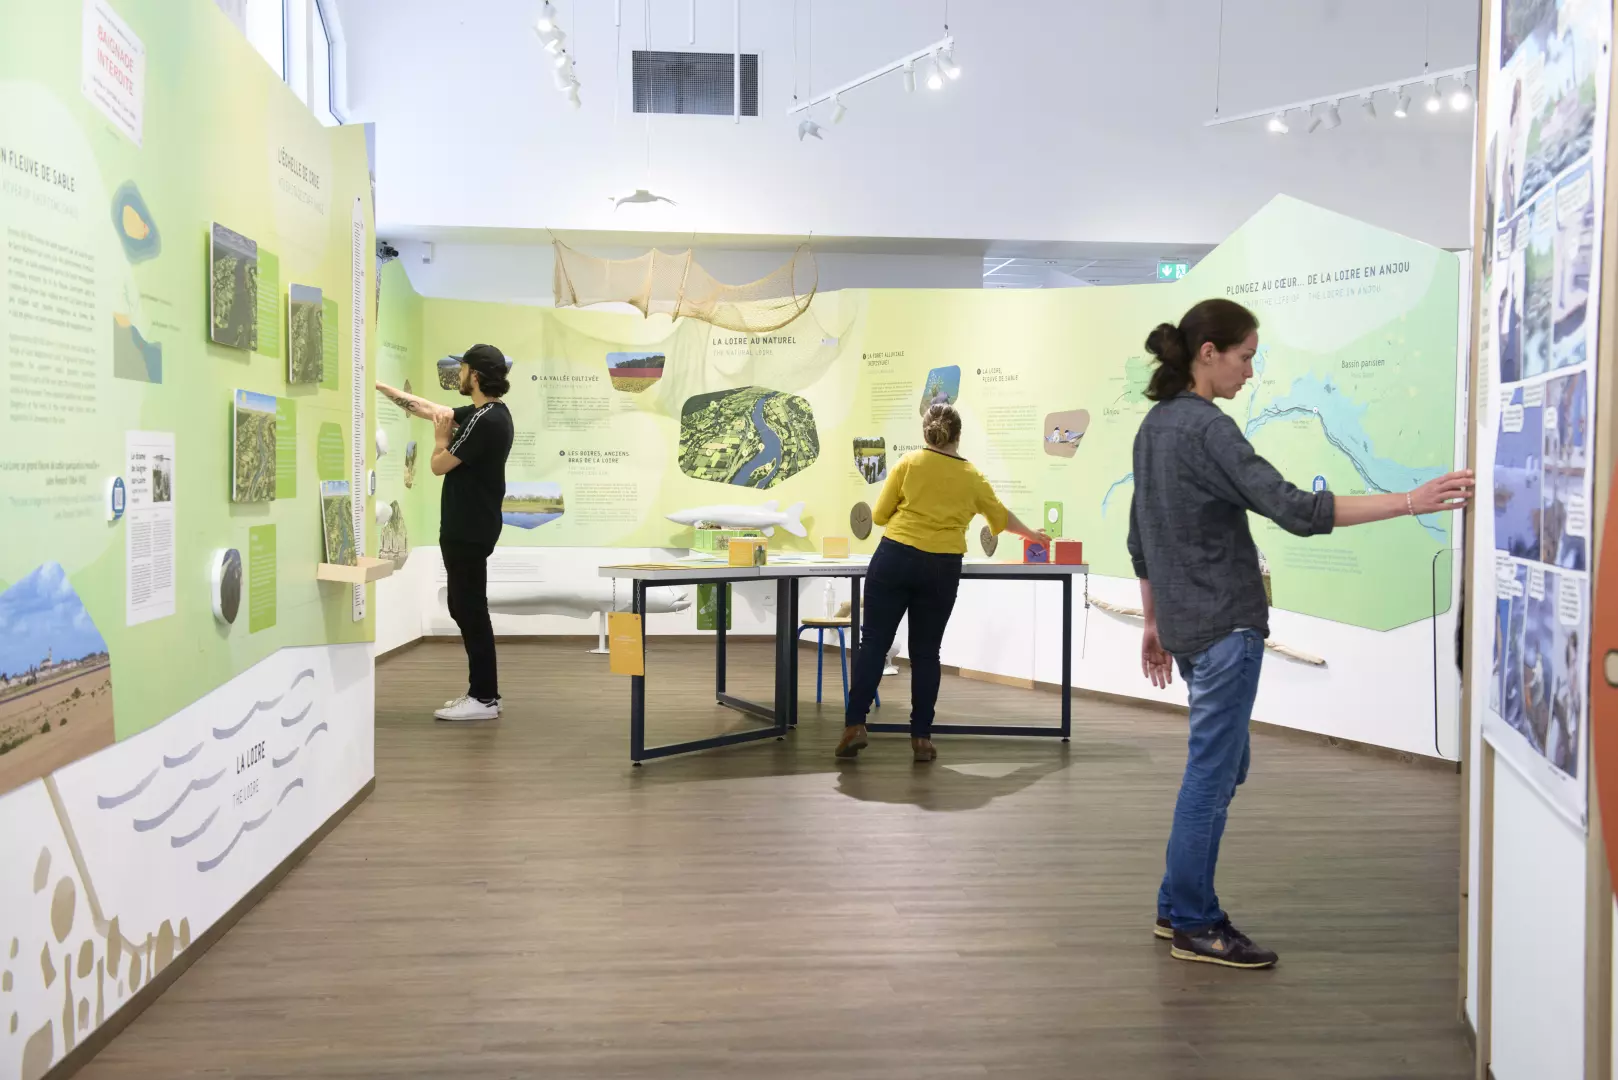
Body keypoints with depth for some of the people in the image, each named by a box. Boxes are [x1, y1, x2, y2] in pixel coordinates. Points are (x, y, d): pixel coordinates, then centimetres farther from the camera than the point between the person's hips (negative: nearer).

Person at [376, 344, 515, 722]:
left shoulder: (486, 421, -20)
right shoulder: (483, 414, 12)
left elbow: (439, 465, -15)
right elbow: (427, 409, 23)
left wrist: (441, 435, 4)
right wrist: (381, 387, 28)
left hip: (469, 530, -10)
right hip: (465, 527, 10)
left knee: (470, 610, -5)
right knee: (466, 608, 13)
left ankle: (485, 699, 1)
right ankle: (482, 693, 18)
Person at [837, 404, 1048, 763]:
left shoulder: (909, 462, 3)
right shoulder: (972, 476, 9)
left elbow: (879, 514, 4)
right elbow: (1001, 517, 26)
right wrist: (1033, 535, 44)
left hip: (895, 558, -1)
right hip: (942, 569, 1)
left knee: (874, 643, 2)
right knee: (925, 653, 8)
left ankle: (854, 726, -5)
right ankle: (921, 738, 9)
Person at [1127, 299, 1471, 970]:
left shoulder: (1155, 425, 12)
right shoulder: (1206, 429, -17)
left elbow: (1141, 538, 17)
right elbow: (1294, 510, -24)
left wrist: (1153, 623, 23)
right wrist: (1409, 502, -23)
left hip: (1185, 624, 9)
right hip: (1225, 625, -9)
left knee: (1222, 766, 17)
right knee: (1212, 773, -1)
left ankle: (1177, 906, 24)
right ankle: (1194, 927, 9)